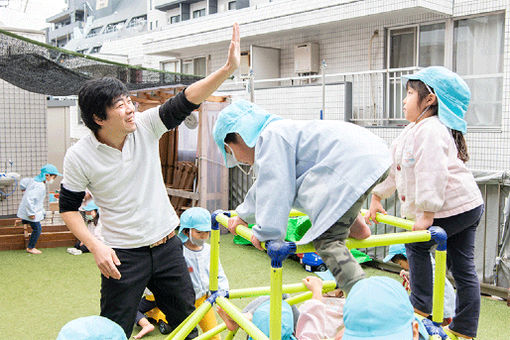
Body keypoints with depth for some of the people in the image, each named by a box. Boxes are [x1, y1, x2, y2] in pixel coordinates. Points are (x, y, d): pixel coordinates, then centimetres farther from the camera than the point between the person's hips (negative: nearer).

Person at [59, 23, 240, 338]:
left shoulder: (145, 126, -8)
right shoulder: (79, 156, -13)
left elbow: (186, 102, -16)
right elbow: (68, 206, -3)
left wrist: (228, 69, -28)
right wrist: (96, 246, -17)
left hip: (167, 245, 3)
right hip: (122, 255, -3)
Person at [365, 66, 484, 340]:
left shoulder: (430, 130, -19)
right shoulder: (413, 131, 15)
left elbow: (432, 173, -27)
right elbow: (394, 166, 19)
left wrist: (426, 214, -29)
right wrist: (377, 197, 19)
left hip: (455, 206, -10)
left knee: (416, 245, -3)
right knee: (462, 267, 10)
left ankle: (421, 308, 7)